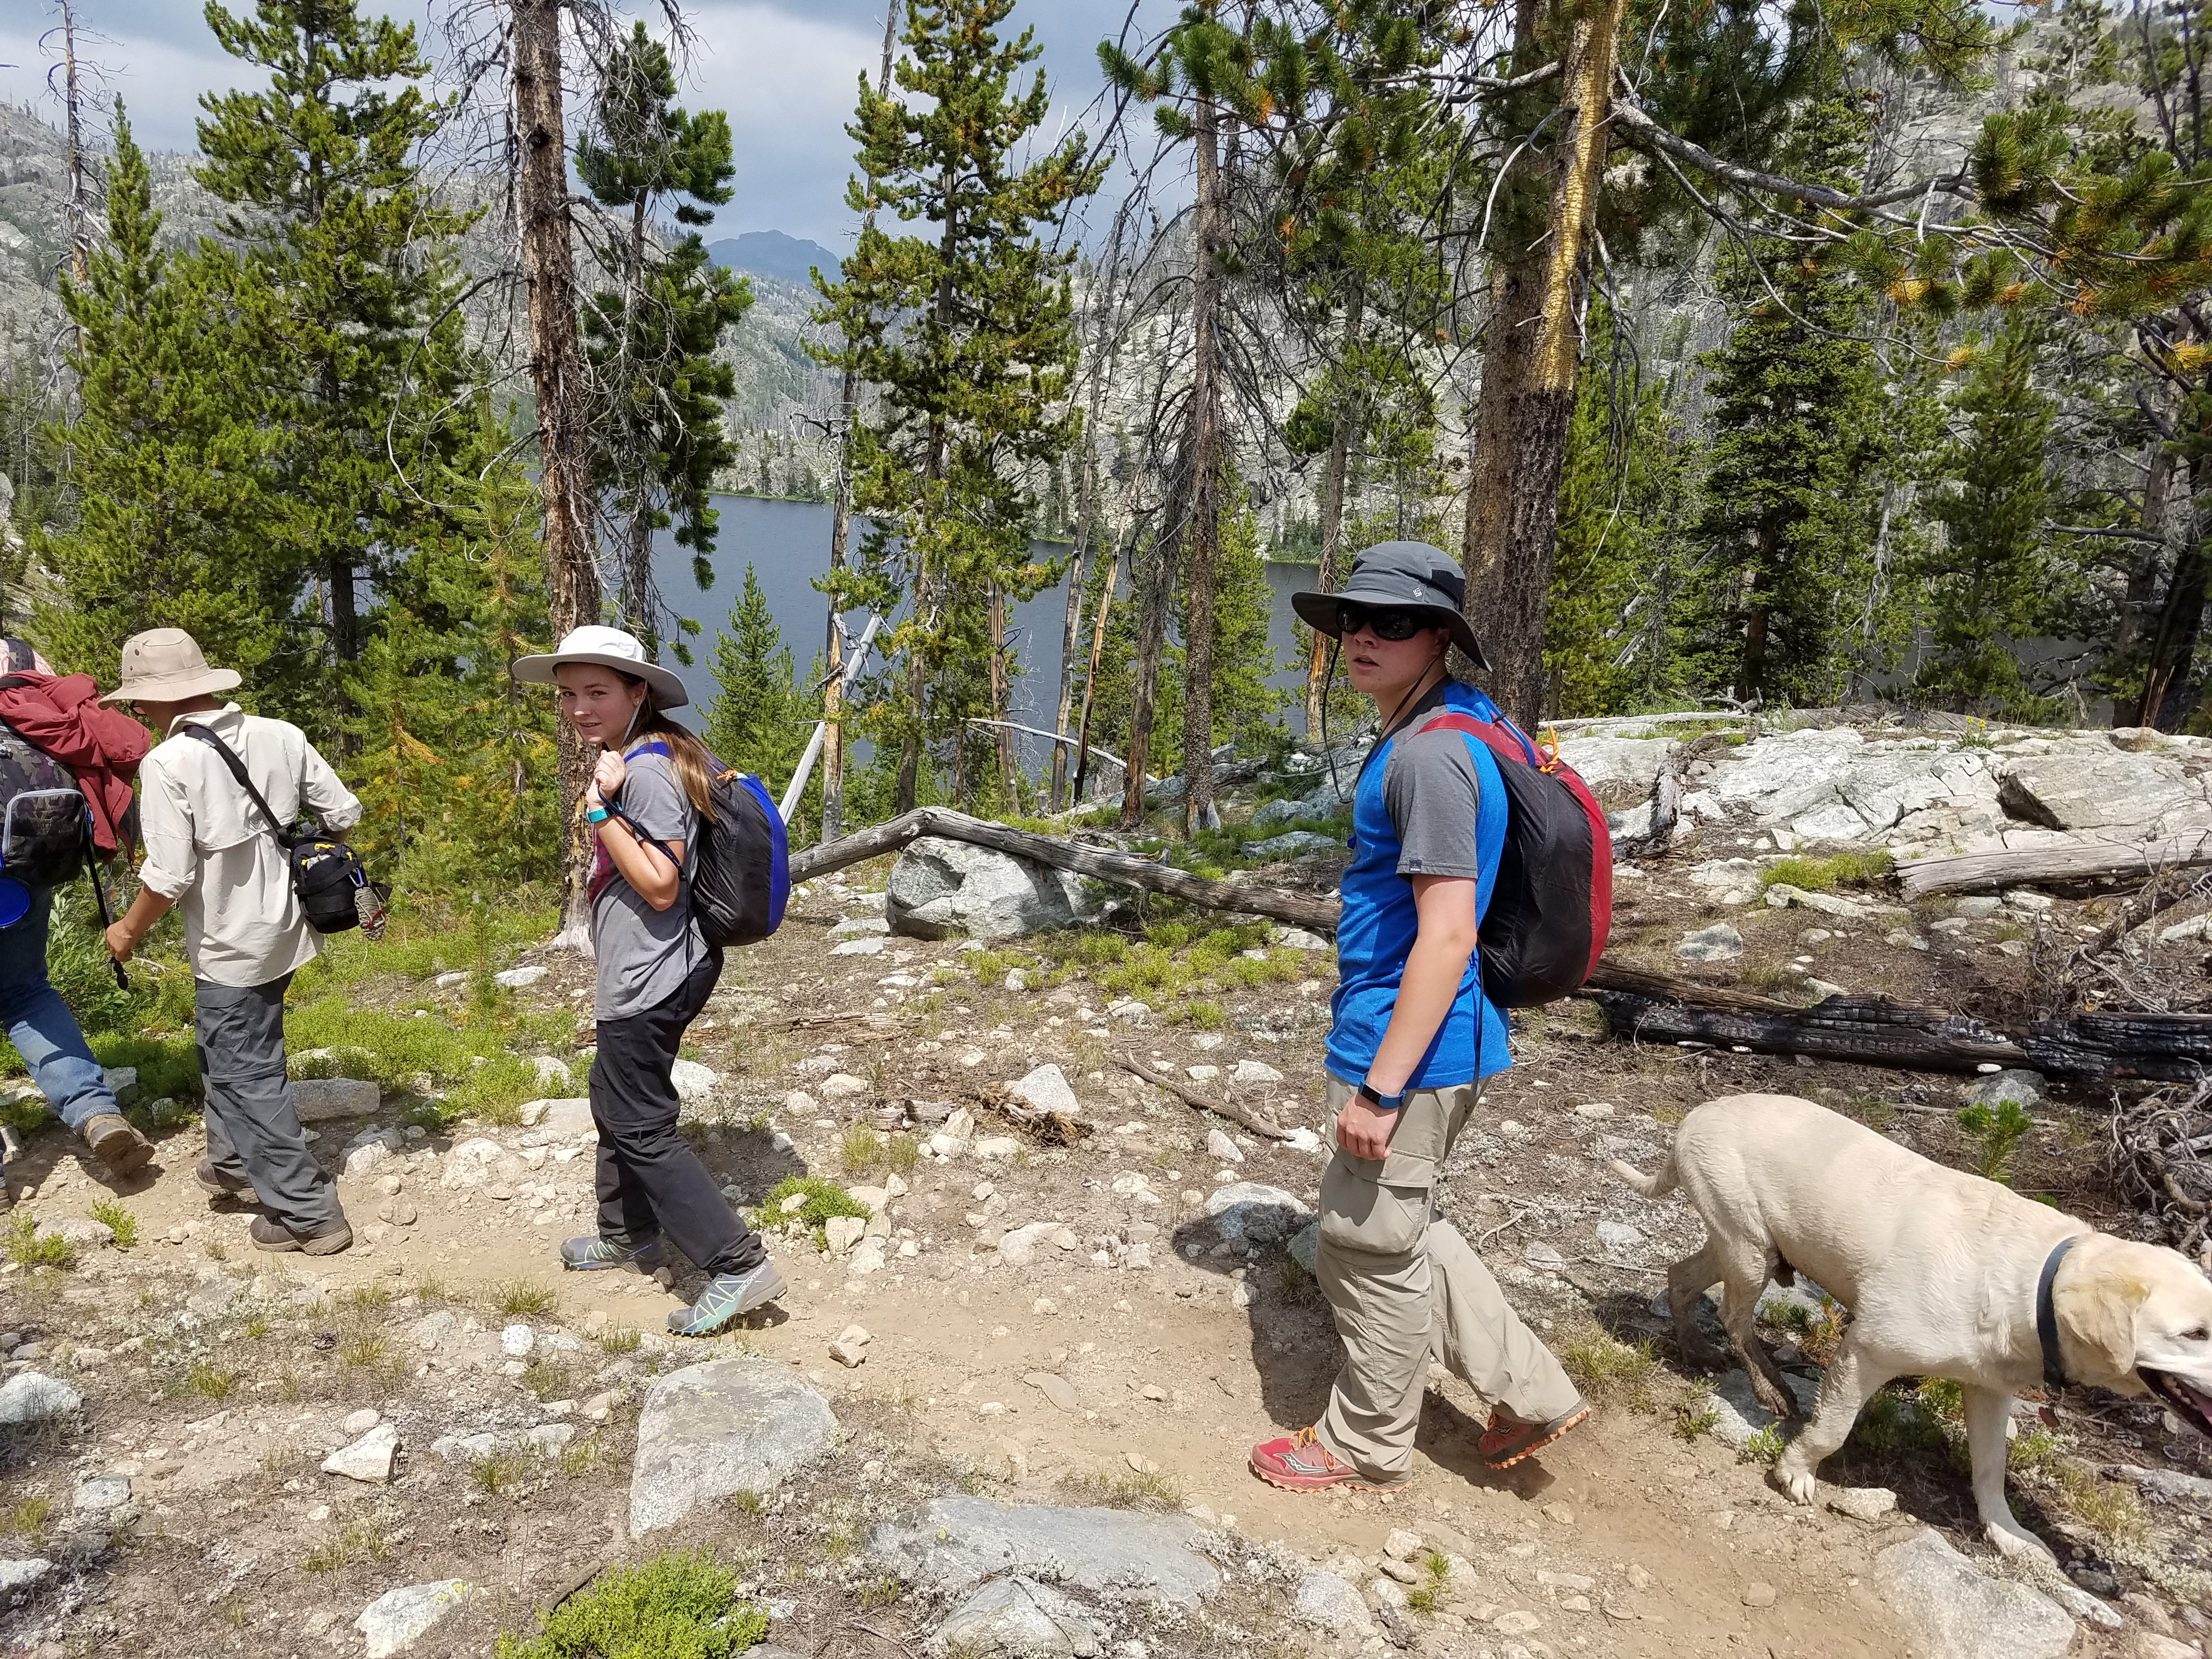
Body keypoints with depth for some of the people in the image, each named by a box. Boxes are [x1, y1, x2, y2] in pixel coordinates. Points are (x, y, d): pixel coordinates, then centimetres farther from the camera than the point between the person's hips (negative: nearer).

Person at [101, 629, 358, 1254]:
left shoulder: (167, 763, -19)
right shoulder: (279, 736, -3)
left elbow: (169, 876, -20)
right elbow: (344, 815, 1)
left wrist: (129, 932, -2)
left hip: (230, 949, -7)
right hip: (284, 929, 7)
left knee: (247, 1076, 4)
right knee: (226, 1051, 27)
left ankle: (308, 1213, 9)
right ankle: (234, 1163, 43)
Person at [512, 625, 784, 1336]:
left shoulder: (645, 771, -22)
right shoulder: (634, 759, 10)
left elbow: (661, 886, -26)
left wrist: (600, 811, -26)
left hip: (647, 980, -11)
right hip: (644, 975, 11)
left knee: (642, 1128, -3)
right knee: (613, 1103, 24)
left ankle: (739, 1264, 0)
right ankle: (627, 1235, 42)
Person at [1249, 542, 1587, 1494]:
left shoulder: (1431, 754, -21)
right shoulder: (1438, 733, 11)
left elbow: (1448, 933, -25)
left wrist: (1379, 1086, -23)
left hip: (1409, 1048, -10)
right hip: (1423, 1042, 10)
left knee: (1370, 1246, 7)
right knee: (1394, 1229, 24)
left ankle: (1367, 1448, 28)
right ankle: (1528, 1392, 32)